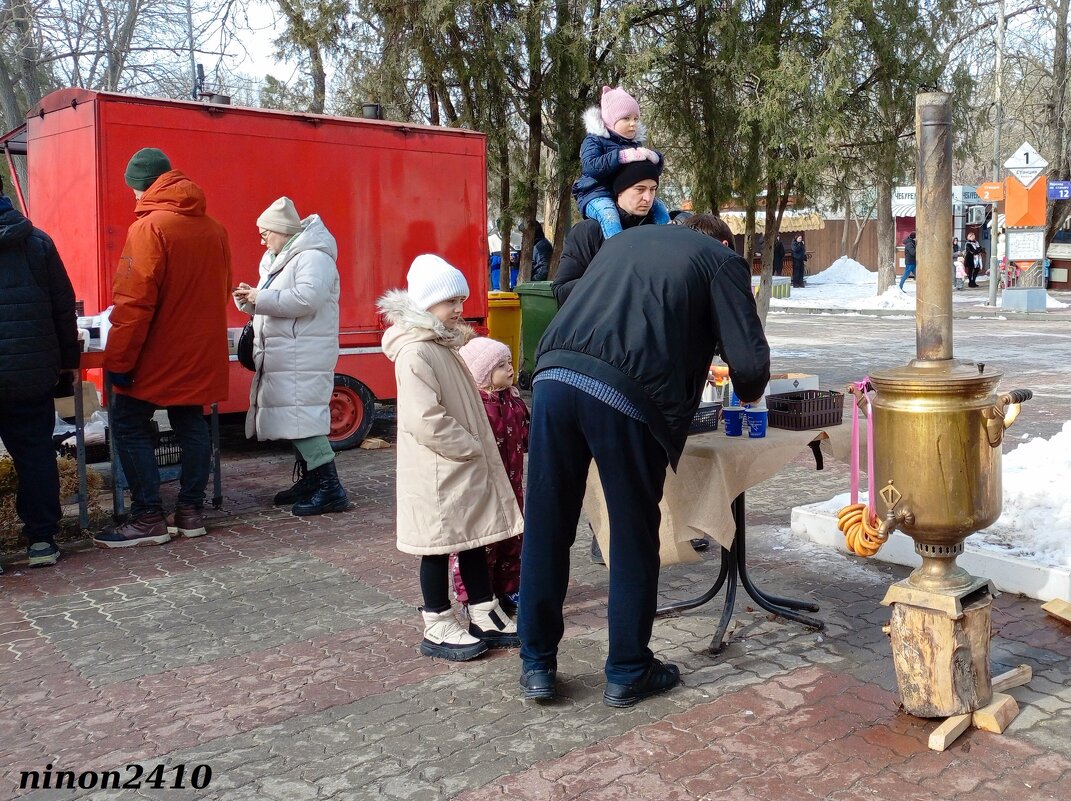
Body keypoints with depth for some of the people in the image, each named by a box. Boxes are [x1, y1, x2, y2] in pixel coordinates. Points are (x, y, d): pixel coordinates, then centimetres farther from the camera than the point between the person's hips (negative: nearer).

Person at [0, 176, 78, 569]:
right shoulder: (37, 241, 2)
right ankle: (42, 539, 13)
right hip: (32, 375, 3)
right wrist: (67, 363, 10)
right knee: (35, 452, 10)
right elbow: (64, 307, 4)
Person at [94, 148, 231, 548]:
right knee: (191, 425, 13)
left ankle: (149, 518, 2)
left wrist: (118, 360, -14)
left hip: (156, 357, -7)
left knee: (130, 426, 4)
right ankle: (191, 510, 17)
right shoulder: (213, 229, 6)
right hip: (200, 355, 7)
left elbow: (135, 301, -19)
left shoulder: (150, 227, -14)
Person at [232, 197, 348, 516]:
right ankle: (308, 481, 22)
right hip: (283, 356, 10)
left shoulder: (313, 257, -12)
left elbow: (307, 298, -27)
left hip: (303, 356, -10)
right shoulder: (278, 259, 21)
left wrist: (261, 298, -19)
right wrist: (250, 298, 5)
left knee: (301, 416, -15)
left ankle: (330, 489, -13)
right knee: (295, 417, 13)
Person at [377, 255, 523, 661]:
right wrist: (471, 448, -18)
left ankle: (485, 617, 26)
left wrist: (480, 449, 12)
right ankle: (438, 629, 14)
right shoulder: (414, 353, -18)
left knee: (474, 539, 15)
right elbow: (425, 419, -25)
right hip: (437, 472, -10)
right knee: (439, 546, 2)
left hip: (466, 466, 10)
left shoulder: (444, 346, 14)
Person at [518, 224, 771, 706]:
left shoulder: (623, 241, 32)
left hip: (554, 374, 5)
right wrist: (747, 393, 30)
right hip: (626, 394, -5)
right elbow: (750, 362, 6)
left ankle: (537, 666, 25)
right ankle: (628, 674, 26)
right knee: (633, 540, 11)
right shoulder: (722, 261, 16)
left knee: (545, 530, 13)